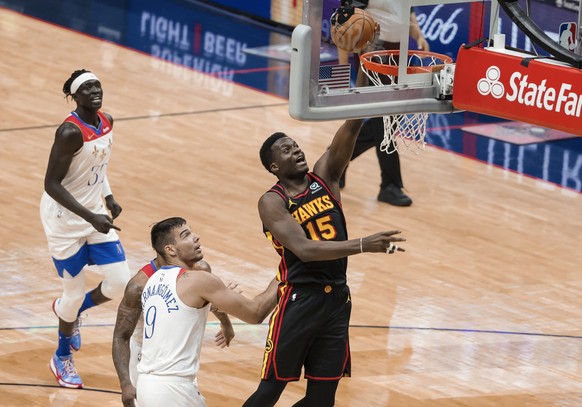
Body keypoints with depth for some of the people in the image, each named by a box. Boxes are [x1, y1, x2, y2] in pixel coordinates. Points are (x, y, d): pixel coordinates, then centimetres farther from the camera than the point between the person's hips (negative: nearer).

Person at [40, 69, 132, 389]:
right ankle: (61, 358, 31)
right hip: (64, 220, -7)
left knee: (120, 284, 2)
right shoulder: (70, 132, -26)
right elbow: (51, 184, -25)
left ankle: (69, 311, 33)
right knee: (75, 293, 4)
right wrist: (90, 217, -29)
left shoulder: (106, 123, -2)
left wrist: (108, 197, 6)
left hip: (95, 215, 7)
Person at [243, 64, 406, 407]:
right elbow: (304, 249, -22)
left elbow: (353, 124, -5)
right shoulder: (272, 202, -8)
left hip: (337, 298, 6)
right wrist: (364, 245, -32)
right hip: (299, 299, -5)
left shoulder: (325, 176, 6)